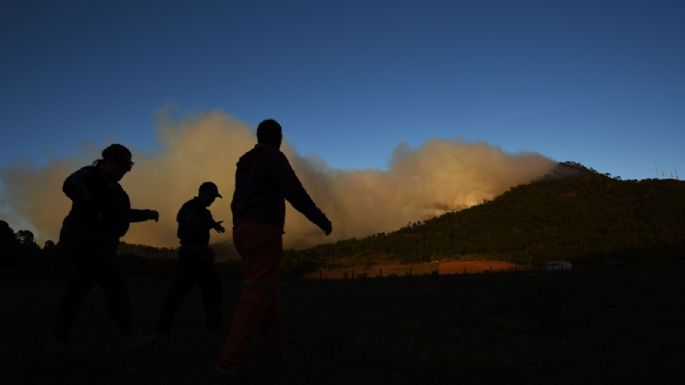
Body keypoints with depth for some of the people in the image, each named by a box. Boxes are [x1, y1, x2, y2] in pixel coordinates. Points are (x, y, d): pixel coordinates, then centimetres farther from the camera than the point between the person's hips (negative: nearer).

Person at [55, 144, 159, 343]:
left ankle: (61, 334, 23)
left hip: (95, 241, 10)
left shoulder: (110, 184, 22)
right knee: (117, 285, -11)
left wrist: (147, 214, 14)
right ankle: (129, 334, -8)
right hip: (88, 239, -10)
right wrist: (95, 211, -30)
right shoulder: (92, 174, -7)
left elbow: (123, 214, 27)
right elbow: (71, 185, -29)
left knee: (80, 287, 15)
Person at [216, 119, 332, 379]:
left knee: (266, 291, 13)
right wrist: (323, 221, -4)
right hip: (263, 231, -9)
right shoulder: (274, 158, -4)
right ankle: (231, 360, -17)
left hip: (243, 231, 9)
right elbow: (296, 194, -13)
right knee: (258, 294, -12)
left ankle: (273, 351, 16)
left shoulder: (244, 164, 22)